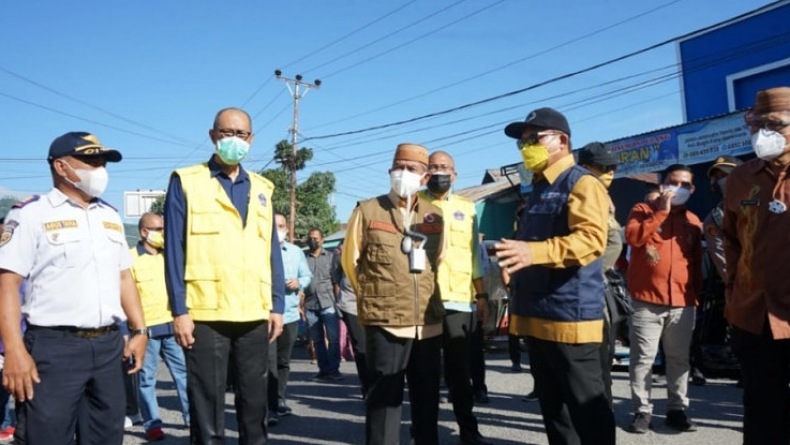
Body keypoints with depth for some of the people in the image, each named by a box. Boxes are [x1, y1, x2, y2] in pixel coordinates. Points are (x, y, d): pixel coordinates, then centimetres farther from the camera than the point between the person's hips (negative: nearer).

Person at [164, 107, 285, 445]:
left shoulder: (261, 189, 14)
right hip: (206, 313, -4)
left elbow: (272, 252, 13)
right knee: (207, 402, 5)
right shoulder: (186, 182, 2)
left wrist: (276, 305, 7)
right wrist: (179, 310, -9)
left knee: (255, 399, 13)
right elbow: (174, 250, -3)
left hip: (255, 315, 4)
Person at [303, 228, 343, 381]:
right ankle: (324, 369, 13)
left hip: (328, 303, -2)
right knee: (317, 340, 6)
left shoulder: (330, 257, 9)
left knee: (333, 338, -7)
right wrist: (300, 303, 2)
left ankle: (334, 369, -2)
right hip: (310, 305, 2)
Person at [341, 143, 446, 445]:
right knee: (384, 397, 2)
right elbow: (350, 260, 5)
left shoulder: (435, 215, 8)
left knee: (427, 398, 14)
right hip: (384, 322, -4)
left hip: (429, 323, 4)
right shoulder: (367, 211, -2)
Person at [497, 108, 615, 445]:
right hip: (537, 316, 9)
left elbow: (591, 238, -25)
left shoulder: (581, 183, -9)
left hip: (570, 317, -9)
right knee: (552, 404, 17)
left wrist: (534, 252, -36)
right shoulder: (538, 189, 20)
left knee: (585, 406, -2)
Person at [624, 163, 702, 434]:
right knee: (642, 358, -2)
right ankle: (642, 411, 7)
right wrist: (662, 211, -12)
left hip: (682, 303, 4)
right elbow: (632, 237, -16)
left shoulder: (693, 221, 14)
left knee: (679, 359, 9)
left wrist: (696, 294, 14)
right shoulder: (643, 210, 4)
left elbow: (697, 262, 19)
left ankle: (677, 409, 19)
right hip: (647, 301, -3)